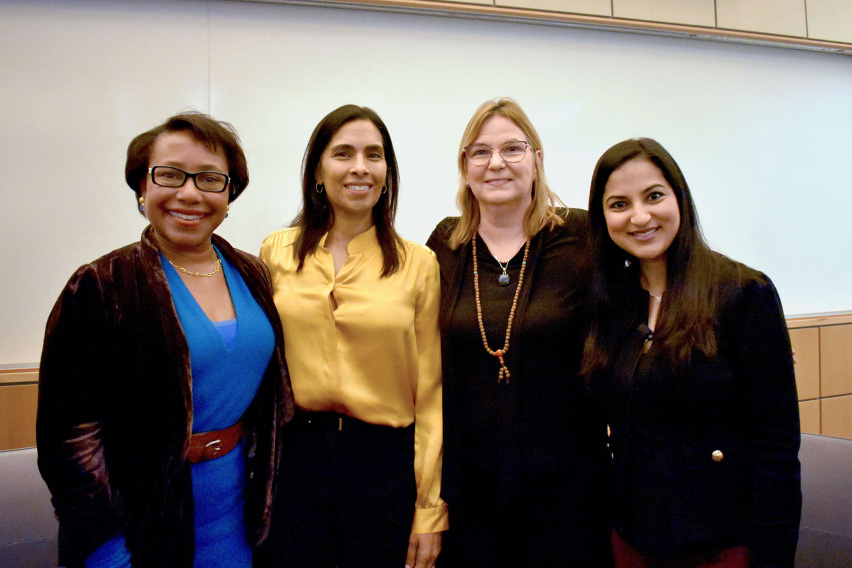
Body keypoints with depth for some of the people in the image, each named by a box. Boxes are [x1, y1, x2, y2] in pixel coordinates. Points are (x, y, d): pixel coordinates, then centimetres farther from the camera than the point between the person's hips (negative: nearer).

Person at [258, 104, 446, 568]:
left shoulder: (418, 265, -3)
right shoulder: (276, 252, 2)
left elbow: (430, 395, -2)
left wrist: (431, 508, -3)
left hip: (385, 463, -1)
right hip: (294, 459, 2)